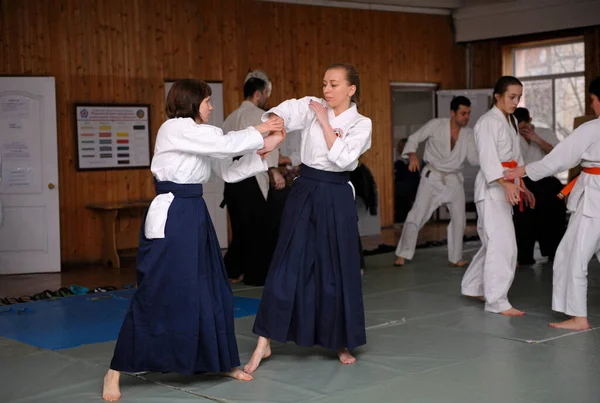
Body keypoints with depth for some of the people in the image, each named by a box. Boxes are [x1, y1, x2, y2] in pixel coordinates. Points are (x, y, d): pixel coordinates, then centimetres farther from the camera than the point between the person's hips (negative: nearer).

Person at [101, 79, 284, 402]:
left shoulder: (201, 134, 16)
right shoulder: (174, 129, -12)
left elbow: (229, 171, 15)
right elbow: (225, 145, -17)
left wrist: (262, 151, 6)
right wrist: (257, 132, -4)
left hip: (195, 215, 9)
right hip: (170, 217, -9)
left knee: (212, 290, 13)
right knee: (156, 294, -8)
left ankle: (223, 362, 27)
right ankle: (115, 371, 3)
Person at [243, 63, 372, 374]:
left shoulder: (361, 124, -3)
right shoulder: (312, 106, 2)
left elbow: (342, 159, -16)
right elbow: (282, 113, -14)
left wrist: (325, 123, -14)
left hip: (336, 199, -1)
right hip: (304, 193, 1)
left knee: (338, 271, 4)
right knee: (286, 267, -1)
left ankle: (340, 343, 24)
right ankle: (263, 344, 7)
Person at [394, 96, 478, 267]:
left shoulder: (469, 134, -1)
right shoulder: (436, 125, -11)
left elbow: (474, 160, -7)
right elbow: (414, 139, -5)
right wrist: (413, 156, -22)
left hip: (454, 180, 4)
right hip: (432, 177, -4)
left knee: (459, 219, 5)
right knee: (417, 214, -10)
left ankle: (455, 258, 21)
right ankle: (403, 255, 0)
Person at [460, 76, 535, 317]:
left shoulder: (510, 122, 17)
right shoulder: (489, 122, -13)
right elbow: (488, 158, -24)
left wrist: (523, 187, 20)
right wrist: (506, 183, -36)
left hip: (505, 188, 10)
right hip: (491, 188, -10)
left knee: (494, 242, 15)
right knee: (502, 244, -13)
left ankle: (473, 286, 28)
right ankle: (497, 301, -10)